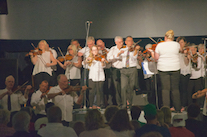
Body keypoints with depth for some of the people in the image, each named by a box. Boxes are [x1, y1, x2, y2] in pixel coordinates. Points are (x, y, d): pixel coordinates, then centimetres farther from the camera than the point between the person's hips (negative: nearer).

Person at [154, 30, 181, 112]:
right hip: (175, 68, 1)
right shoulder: (177, 45, -1)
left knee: (165, 89, 1)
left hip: (163, 69, -1)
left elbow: (156, 57, -1)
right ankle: (178, 108, 13)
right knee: (175, 89, 9)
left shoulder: (160, 45, -5)